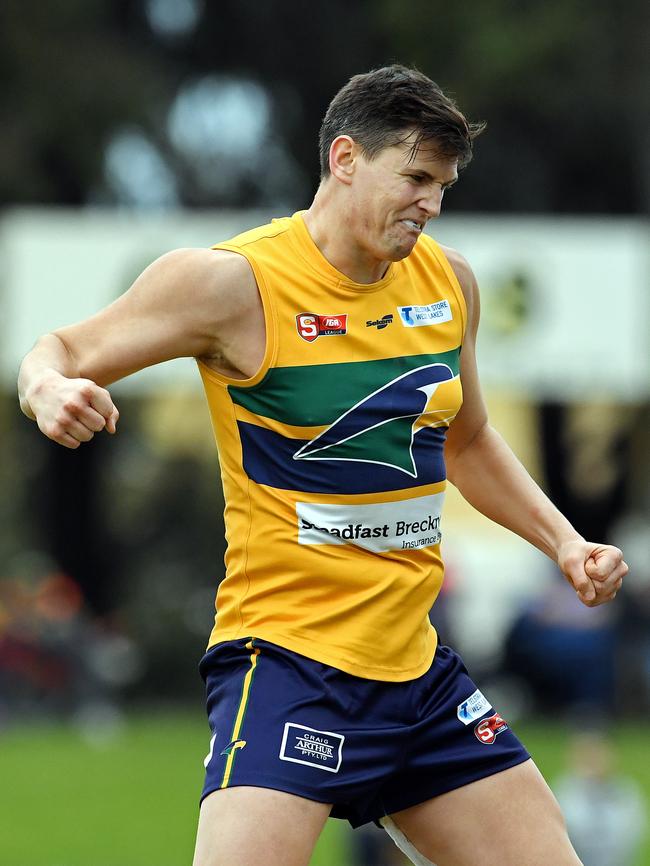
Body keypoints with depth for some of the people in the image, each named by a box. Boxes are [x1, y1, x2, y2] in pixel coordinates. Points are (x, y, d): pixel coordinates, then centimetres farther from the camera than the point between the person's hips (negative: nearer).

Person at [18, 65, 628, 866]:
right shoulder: (233, 282, -11)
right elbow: (61, 352, -4)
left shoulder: (447, 281, 8)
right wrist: (49, 388, -27)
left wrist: (562, 542, 12)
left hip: (413, 662, 7)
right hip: (287, 658, -7)